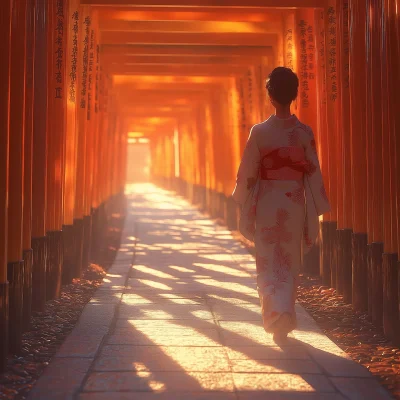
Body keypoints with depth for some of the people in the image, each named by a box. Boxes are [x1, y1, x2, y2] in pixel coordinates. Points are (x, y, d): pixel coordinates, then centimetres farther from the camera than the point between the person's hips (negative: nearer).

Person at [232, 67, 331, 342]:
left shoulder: (260, 132, -9)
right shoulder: (305, 133, -4)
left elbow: (247, 173, -4)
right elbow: (314, 174, -2)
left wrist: (244, 205, 12)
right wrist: (316, 211, 6)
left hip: (267, 204, -2)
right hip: (295, 205, 2)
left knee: (269, 263, 5)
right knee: (290, 263, 15)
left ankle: (278, 312, -16)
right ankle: (284, 322, 20)